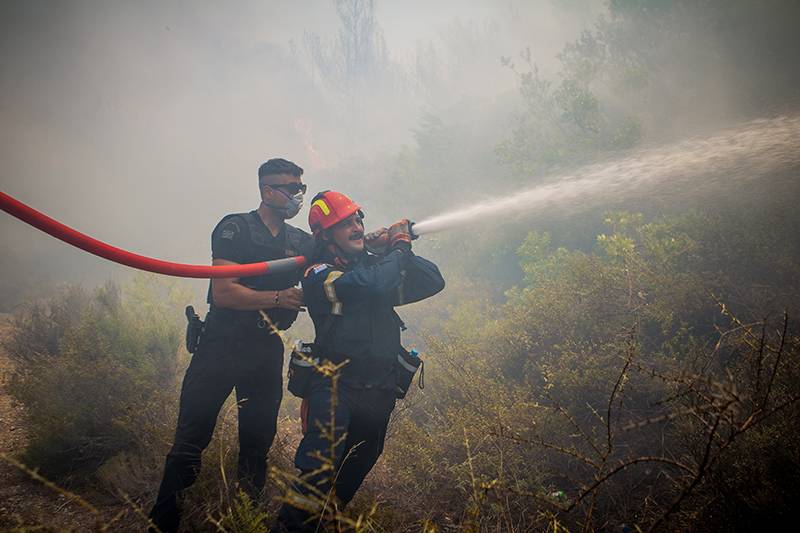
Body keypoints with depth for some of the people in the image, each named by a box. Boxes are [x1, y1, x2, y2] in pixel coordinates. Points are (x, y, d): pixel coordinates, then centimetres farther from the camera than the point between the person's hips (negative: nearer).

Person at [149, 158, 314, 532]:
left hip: (267, 350, 5)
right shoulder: (235, 228, -4)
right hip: (222, 344, -5)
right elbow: (223, 293, -14)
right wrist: (279, 298, -21)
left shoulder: (301, 242, 13)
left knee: (257, 444, 10)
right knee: (191, 441, -6)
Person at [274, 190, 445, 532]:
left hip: (379, 394, 6)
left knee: (351, 477, 14)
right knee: (318, 473, -23)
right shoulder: (319, 275, -6)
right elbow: (374, 284, -22)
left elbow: (433, 282, 10)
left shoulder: (376, 264, 14)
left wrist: (402, 251, -3)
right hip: (335, 387, -6)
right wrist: (398, 249, -5)